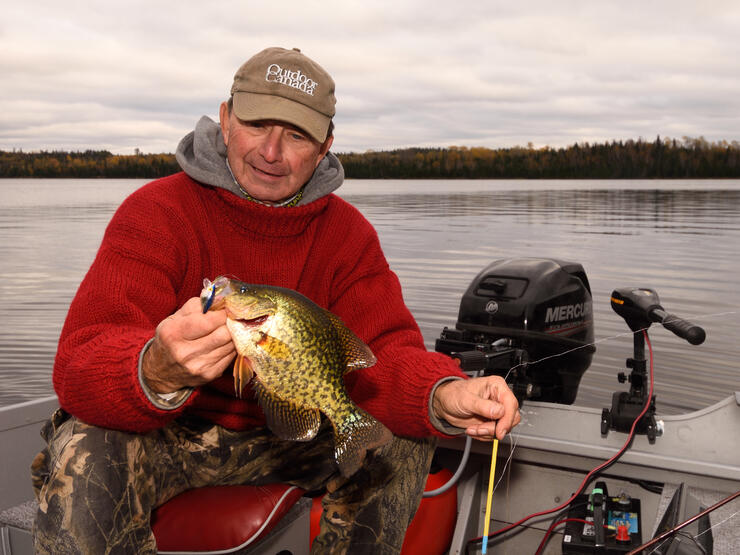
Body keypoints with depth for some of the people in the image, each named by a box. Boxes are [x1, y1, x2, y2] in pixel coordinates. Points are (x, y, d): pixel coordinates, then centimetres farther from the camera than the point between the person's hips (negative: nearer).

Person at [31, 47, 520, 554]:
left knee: (401, 442, -13)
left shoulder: (346, 232, -5)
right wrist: (158, 373, -53)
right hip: (162, 434, -3)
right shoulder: (155, 213, -18)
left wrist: (444, 396, -39)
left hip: (282, 433, 4)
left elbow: (382, 350, -15)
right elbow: (80, 366, -28)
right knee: (85, 461, -32)